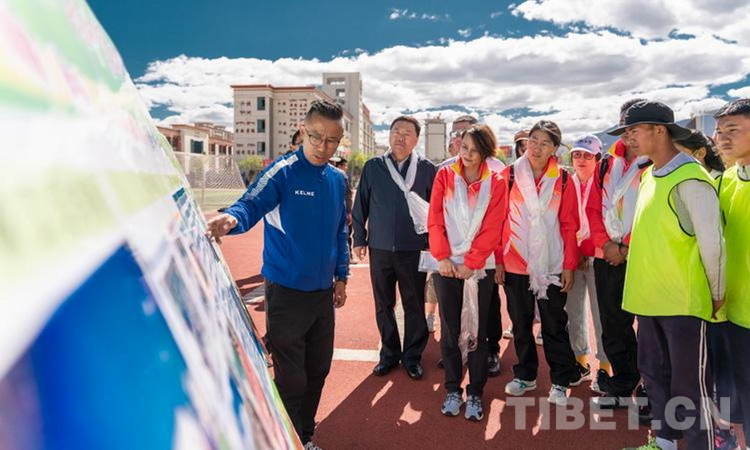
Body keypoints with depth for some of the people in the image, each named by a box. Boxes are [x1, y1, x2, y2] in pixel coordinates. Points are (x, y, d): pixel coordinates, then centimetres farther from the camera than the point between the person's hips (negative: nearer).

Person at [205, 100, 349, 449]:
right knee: (291, 379, 2)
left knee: (318, 370, 17)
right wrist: (231, 218, -49)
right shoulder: (282, 172, -12)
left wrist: (341, 276, 15)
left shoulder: (337, 179, 7)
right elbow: (251, 205, -27)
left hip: (323, 291, 7)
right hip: (287, 292, -6)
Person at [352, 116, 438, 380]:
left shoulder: (427, 169, 0)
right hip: (380, 249, 2)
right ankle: (389, 354, 27)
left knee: (414, 306, 7)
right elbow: (360, 206, 7)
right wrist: (359, 239, 5)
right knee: (384, 306, 11)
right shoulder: (373, 167, 4)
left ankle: (413, 357, 23)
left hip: (414, 249, -1)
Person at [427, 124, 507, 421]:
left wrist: (470, 262, -11)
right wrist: (442, 258, -9)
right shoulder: (444, 175, 4)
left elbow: (492, 228, -5)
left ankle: (475, 394, 18)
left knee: (477, 331, 6)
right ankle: (452, 390, 20)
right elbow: (435, 219, -1)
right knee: (450, 330, 7)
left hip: (480, 267, -1)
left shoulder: (495, 183, 1)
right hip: (447, 264, 1)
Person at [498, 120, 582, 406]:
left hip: (552, 266, -1)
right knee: (520, 323, 13)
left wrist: (569, 265, -3)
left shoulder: (563, 179, 0)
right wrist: (498, 260, -2)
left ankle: (561, 381, 23)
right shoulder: (509, 175, -1)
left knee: (554, 325, 8)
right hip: (515, 264, 1)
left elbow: (569, 225, 0)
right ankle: (525, 375, 30)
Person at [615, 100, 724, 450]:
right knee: (654, 374, 20)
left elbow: (712, 243, -14)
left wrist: (716, 294, -6)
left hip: (684, 300, -8)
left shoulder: (690, 180, -17)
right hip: (650, 297, 8)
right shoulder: (649, 176, 9)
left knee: (688, 385, 4)